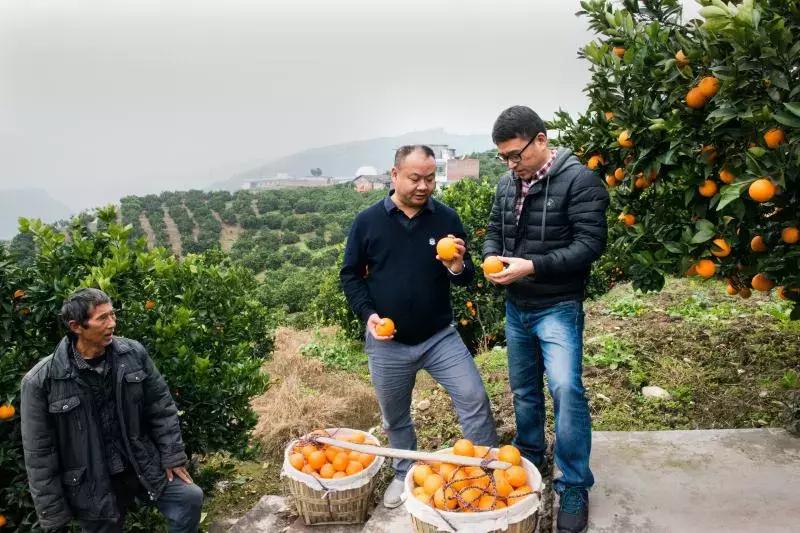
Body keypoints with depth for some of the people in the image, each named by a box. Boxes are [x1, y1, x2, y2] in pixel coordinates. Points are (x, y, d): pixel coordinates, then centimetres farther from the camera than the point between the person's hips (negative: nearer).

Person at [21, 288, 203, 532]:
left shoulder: (133, 353, -9)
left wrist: (172, 455, 1)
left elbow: (161, 408, 1)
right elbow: (40, 454, -9)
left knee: (190, 498, -4)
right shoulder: (42, 380, -17)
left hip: (143, 464, 2)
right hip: (92, 486, -2)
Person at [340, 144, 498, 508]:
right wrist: (367, 313, -13)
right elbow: (350, 274, 2)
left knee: (474, 399, -7)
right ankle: (404, 474, 40)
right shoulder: (367, 221, -6)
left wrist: (457, 266, -23)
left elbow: (466, 279, 1)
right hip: (387, 342, 0)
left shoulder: (446, 218, -4)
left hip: (440, 336, 0)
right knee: (394, 416, 16)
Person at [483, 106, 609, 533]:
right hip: (515, 307, 6)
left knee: (565, 389, -15)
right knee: (524, 390, 16)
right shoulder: (508, 184, 7)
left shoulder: (579, 180, -13)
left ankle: (574, 486, 2)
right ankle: (529, 461, 36)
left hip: (557, 308, -6)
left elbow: (590, 244, -19)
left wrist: (533, 265, -25)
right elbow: (494, 231, 16)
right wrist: (492, 257, -7)